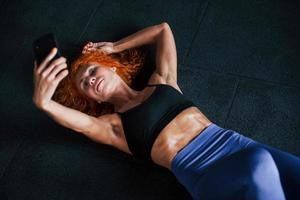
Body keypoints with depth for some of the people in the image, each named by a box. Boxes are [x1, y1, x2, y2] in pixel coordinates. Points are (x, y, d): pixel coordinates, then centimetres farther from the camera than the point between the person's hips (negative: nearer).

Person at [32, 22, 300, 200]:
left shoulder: (162, 81, 24)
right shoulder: (112, 124, 12)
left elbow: (163, 30, 36)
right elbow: (84, 124, -11)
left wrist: (114, 47, 35)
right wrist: (43, 101, -31)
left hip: (233, 143, 5)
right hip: (203, 173, -5)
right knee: (261, 166, -38)